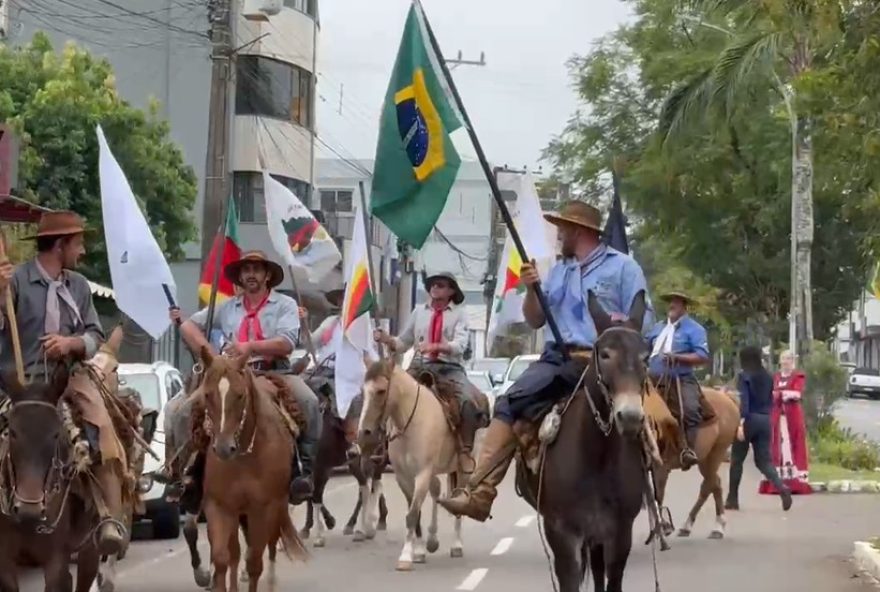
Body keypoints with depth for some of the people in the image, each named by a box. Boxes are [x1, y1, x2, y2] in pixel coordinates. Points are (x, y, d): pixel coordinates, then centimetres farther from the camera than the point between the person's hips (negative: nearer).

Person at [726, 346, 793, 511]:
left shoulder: (744, 376, -7)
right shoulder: (767, 377, 12)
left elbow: (743, 400, -17)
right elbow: (770, 401, 17)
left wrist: (740, 423, -21)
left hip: (749, 419, -5)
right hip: (765, 420, 5)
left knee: (736, 460, 8)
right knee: (763, 460, 6)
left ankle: (732, 499, 12)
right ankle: (782, 489, -19)